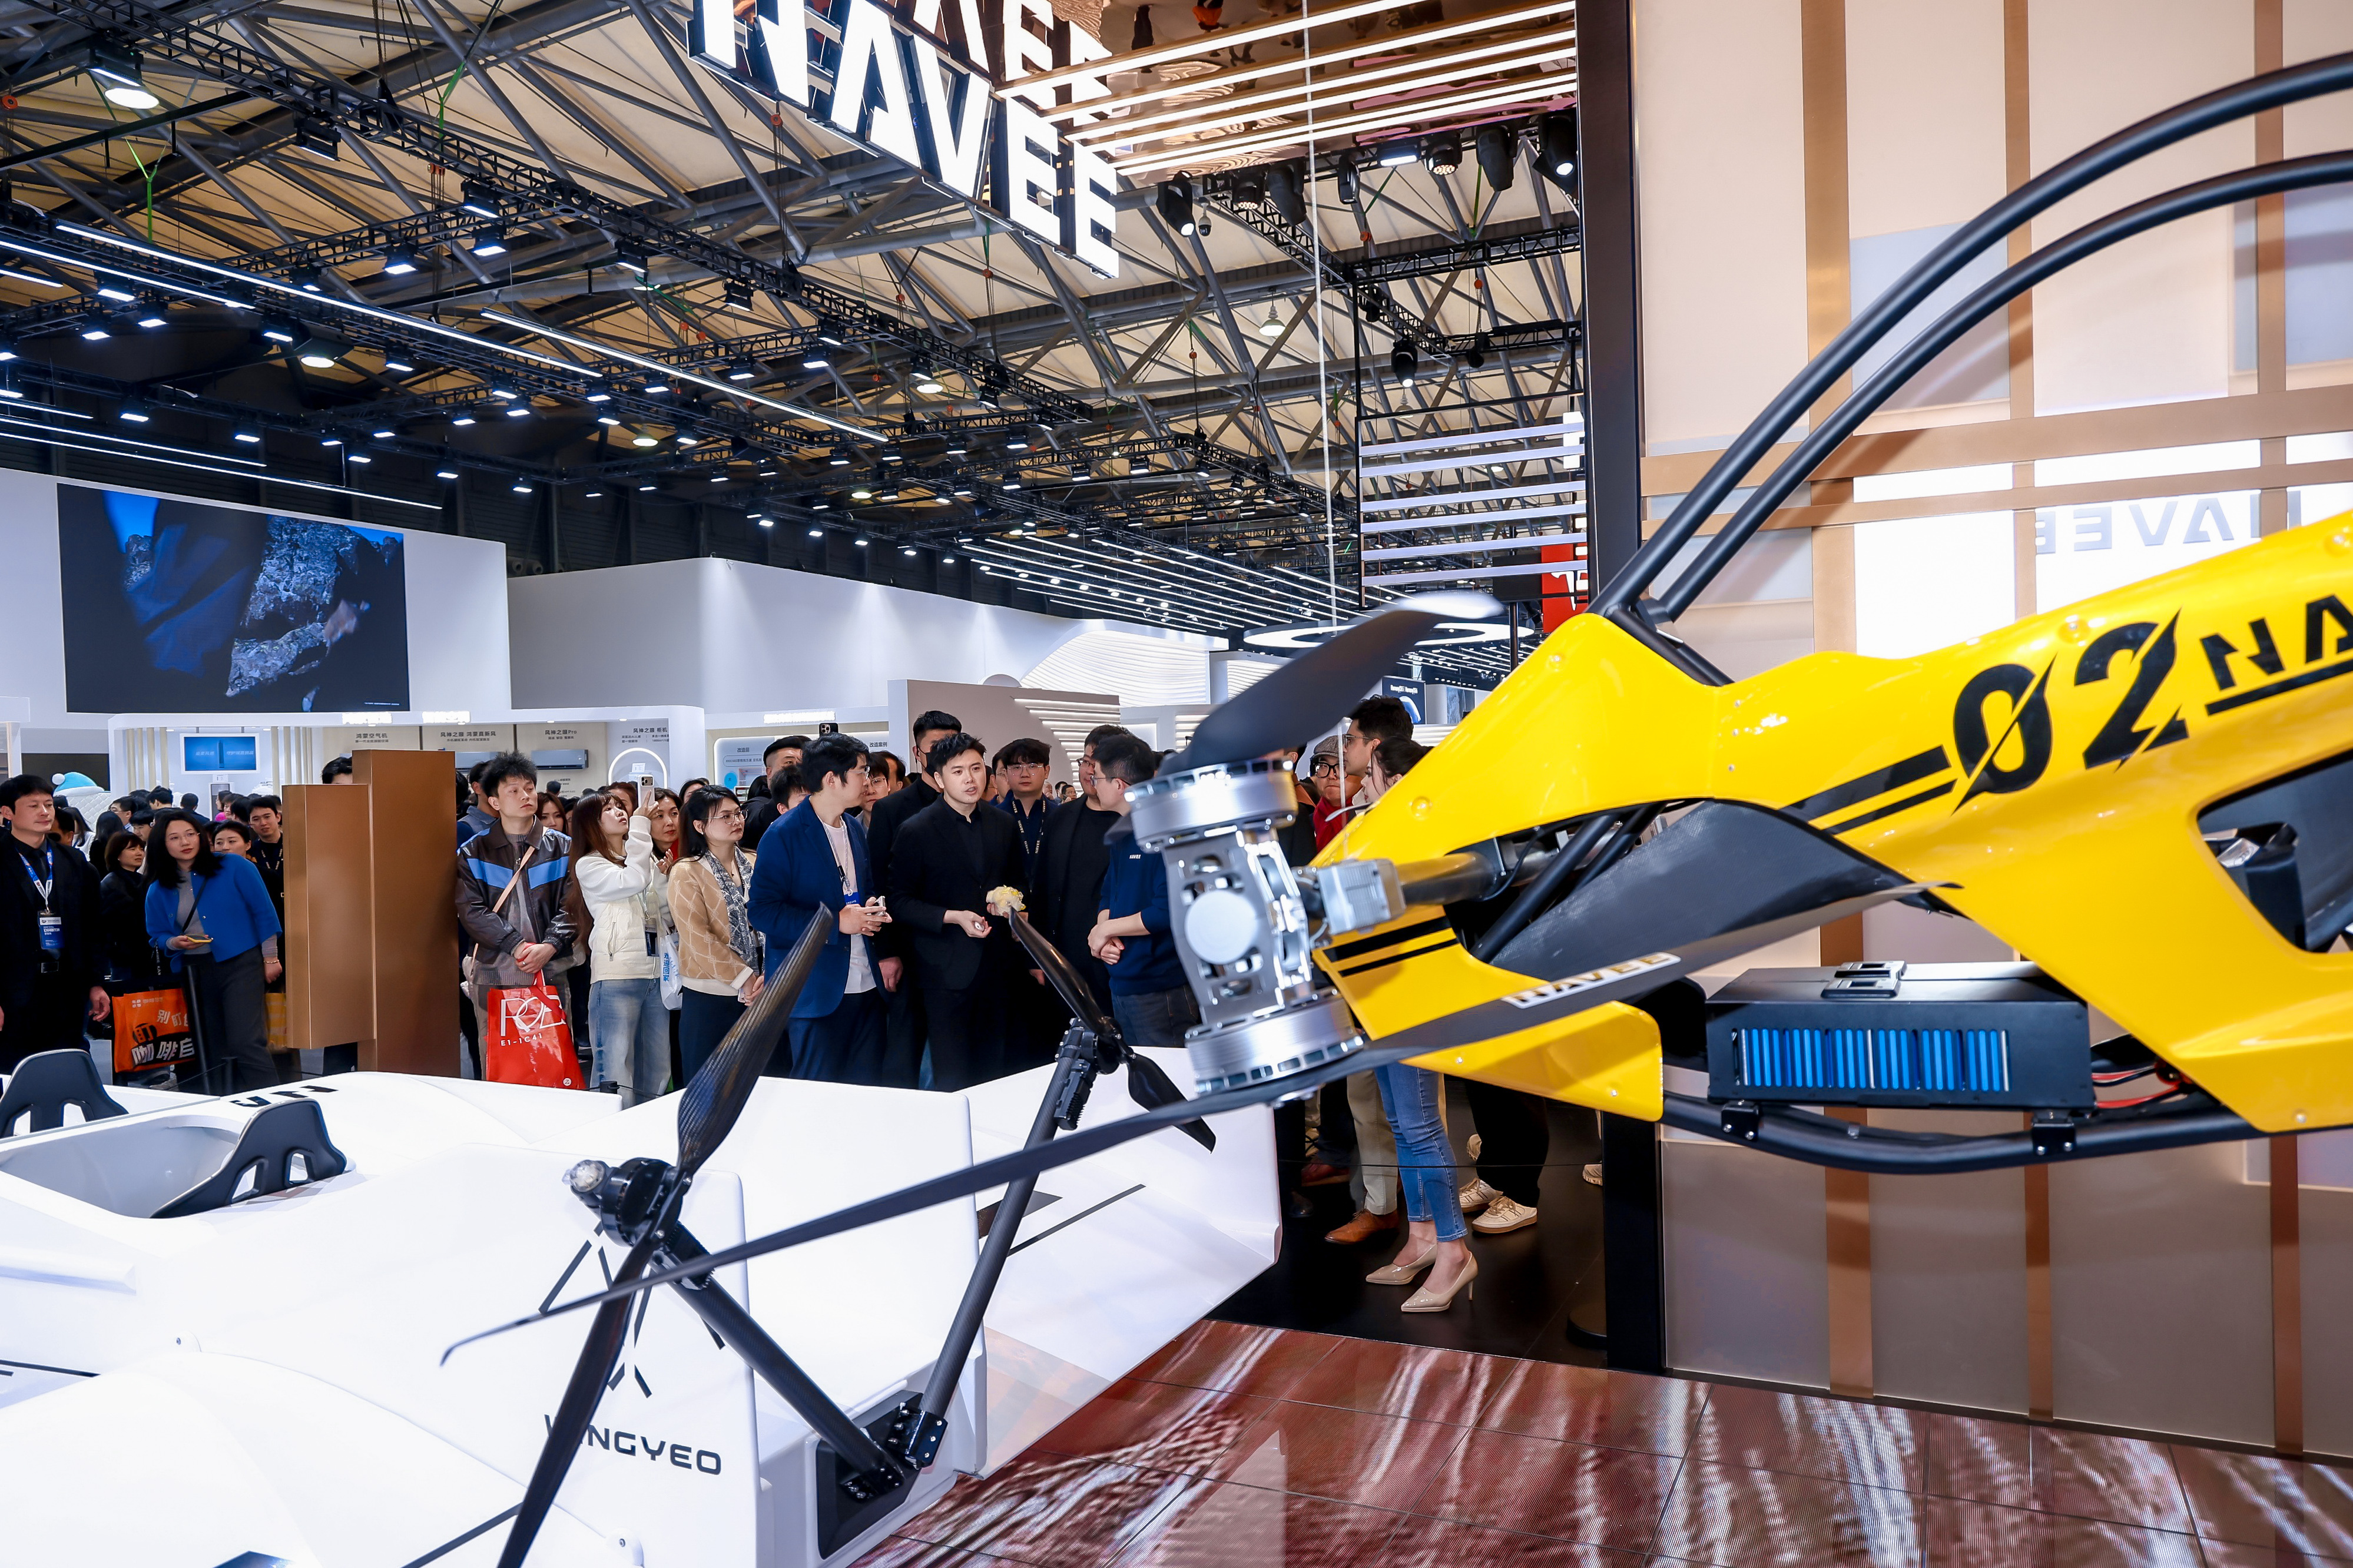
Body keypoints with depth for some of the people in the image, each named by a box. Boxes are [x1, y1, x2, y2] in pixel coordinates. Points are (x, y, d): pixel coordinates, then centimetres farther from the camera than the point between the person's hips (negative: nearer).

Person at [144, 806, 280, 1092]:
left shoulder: (233, 867, -2)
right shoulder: (158, 890, 8)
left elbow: (263, 912, 0)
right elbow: (155, 936, 15)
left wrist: (270, 958, -2)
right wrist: (174, 942, -8)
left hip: (240, 963, -4)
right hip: (195, 971, 5)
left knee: (245, 1043, -17)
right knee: (214, 1051, 9)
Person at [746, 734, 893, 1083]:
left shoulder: (857, 828, 13)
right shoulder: (784, 835, -10)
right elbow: (763, 912, -14)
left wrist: (874, 909, 2)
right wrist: (836, 923, -19)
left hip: (865, 985, 7)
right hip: (815, 989, -6)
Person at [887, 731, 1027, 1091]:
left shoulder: (1004, 825, 8)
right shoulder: (916, 831, -7)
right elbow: (899, 901, -5)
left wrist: (1010, 898, -2)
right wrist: (952, 917, -18)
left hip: (997, 966, 5)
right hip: (945, 970, -4)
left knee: (992, 1074, 10)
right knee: (953, 1081, -3)